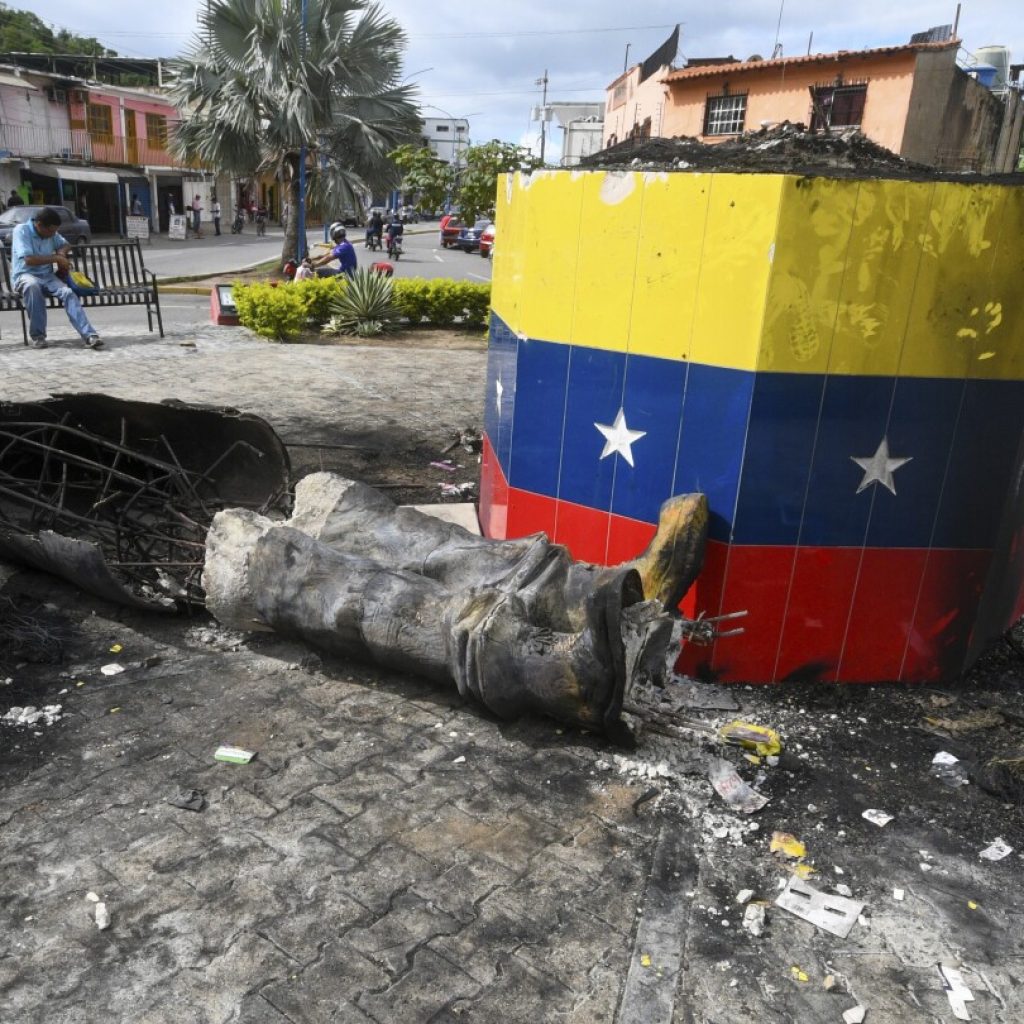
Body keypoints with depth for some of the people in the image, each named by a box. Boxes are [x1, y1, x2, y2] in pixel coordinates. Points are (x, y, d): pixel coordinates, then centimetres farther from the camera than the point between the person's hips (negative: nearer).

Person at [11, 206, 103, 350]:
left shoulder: (51, 233, 8)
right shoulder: (21, 230, -10)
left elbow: (65, 245, 26)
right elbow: (29, 259, -20)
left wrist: (61, 252, 1)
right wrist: (56, 258, -16)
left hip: (47, 276, 5)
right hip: (25, 276, -5)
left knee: (67, 292, -27)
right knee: (33, 286, -41)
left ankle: (89, 335, -41)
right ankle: (38, 335, -29)